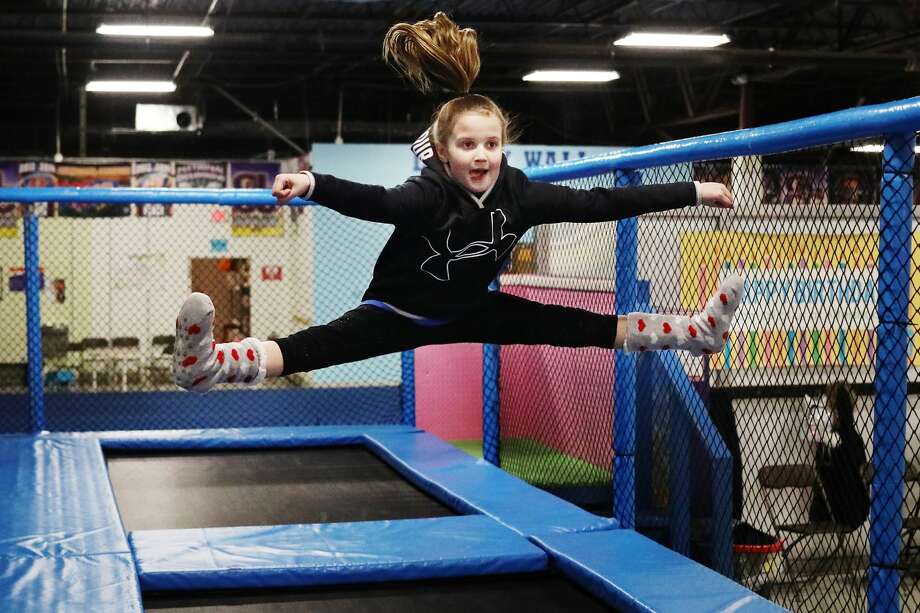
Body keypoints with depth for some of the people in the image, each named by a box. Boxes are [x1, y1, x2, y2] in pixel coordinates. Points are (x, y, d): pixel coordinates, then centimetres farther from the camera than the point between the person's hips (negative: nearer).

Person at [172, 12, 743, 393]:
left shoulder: (518, 194, -16)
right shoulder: (431, 194, -31)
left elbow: (597, 204, -11)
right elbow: (376, 201, -51)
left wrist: (693, 192, -9)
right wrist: (313, 183, -72)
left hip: (468, 311, 6)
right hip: (398, 312, -6)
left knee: (581, 326, 7)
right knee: (318, 345, -33)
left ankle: (698, 331, 19)